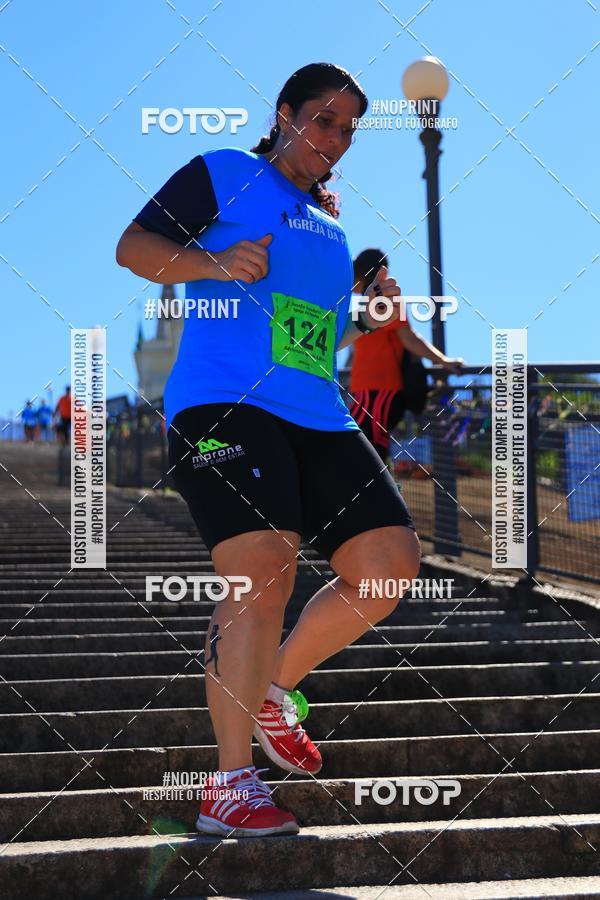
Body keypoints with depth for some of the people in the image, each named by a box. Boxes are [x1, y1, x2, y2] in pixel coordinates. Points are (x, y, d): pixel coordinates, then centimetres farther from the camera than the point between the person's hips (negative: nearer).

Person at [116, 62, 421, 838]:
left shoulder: (330, 225, 26)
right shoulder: (222, 174, 7)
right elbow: (133, 246, -2)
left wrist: (367, 316, 16)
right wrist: (213, 263, -18)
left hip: (316, 417, 8)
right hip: (222, 404, -7)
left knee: (391, 560, -4)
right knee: (263, 572, -21)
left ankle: (272, 690, 16)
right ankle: (230, 785, -15)